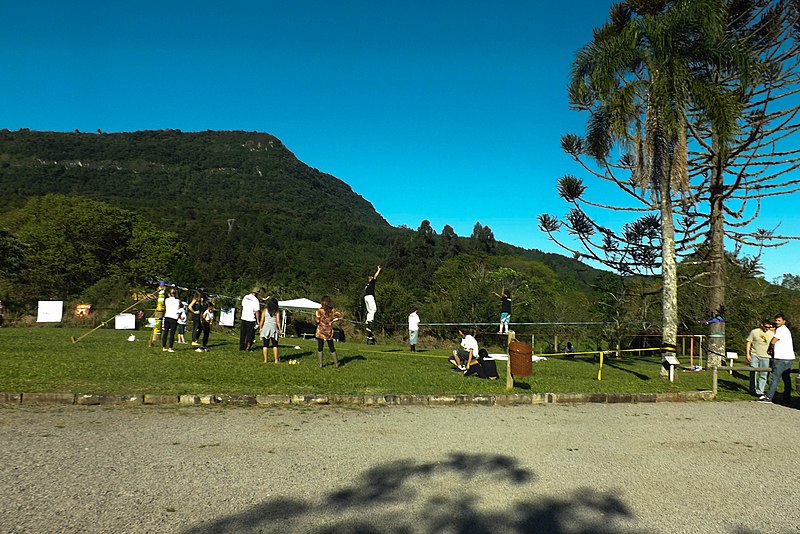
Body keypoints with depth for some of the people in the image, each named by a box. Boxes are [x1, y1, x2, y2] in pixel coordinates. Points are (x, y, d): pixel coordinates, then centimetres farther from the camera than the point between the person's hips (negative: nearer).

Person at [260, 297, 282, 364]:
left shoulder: (265, 310, 2)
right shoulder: (277, 311, -1)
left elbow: (262, 321, 1)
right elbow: (278, 321, -4)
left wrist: (260, 328, 9)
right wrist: (280, 329, 2)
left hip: (265, 328, 1)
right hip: (274, 328, -1)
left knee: (265, 345, 5)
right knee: (275, 345, 5)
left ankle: (265, 360, 5)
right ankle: (276, 360, 3)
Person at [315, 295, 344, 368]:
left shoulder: (320, 311, -10)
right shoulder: (333, 310, -1)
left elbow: (317, 320, -12)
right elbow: (341, 316, -4)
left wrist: (314, 317, 7)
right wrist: (333, 320, 8)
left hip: (321, 331, -3)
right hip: (329, 332, 3)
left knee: (320, 348, 6)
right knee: (331, 348, 13)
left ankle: (320, 364, 6)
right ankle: (336, 363, 18)